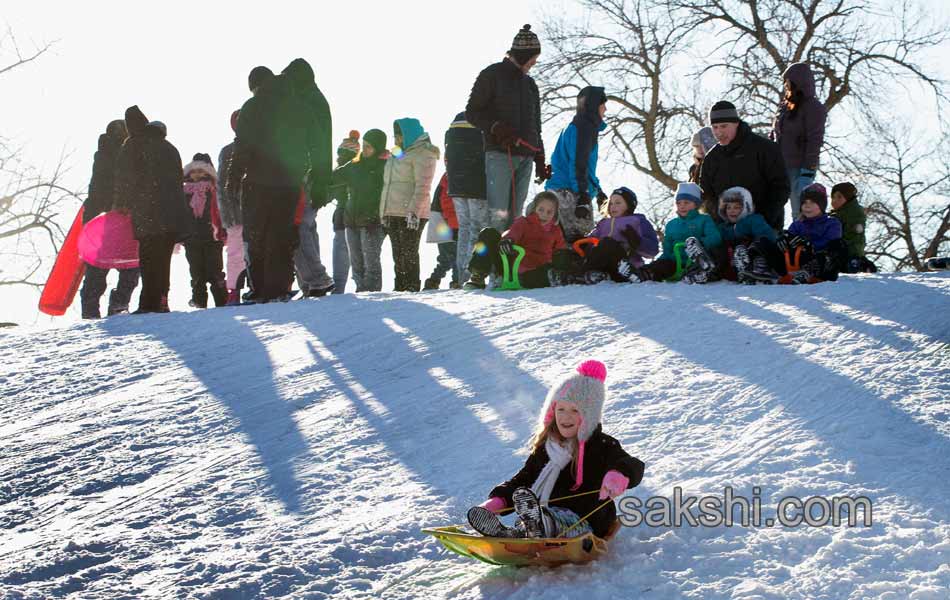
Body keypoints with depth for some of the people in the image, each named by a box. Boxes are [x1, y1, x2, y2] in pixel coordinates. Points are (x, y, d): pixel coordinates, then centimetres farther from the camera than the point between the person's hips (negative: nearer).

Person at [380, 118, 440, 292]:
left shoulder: (423, 154, -5)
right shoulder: (399, 155, 23)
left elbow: (422, 186, -15)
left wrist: (414, 211, -23)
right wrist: (384, 213, 20)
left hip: (411, 214, -9)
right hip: (393, 213, 9)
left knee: (408, 254, -10)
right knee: (397, 255, 10)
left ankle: (412, 288, -8)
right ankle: (400, 289, 15)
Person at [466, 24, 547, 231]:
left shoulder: (530, 84, 23)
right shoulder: (493, 74, 3)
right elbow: (472, 112, -1)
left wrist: (540, 160, 18)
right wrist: (496, 128, -16)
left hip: (525, 157, 6)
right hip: (499, 154, -6)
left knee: (514, 216, 0)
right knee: (498, 215, -17)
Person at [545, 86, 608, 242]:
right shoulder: (583, 128, -8)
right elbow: (579, 164, -15)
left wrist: (598, 190, 31)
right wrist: (583, 196, -19)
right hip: (570, 194, -10)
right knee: (580, 240, -16)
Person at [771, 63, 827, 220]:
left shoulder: (813, 108, -5)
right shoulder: (785, 106, 15)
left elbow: (814, 142, -11)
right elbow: (773, 136, 20)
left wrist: (807, 173, -18)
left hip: (799, 168, -6)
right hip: (779, 167, 6)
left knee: (800, 214, -5)